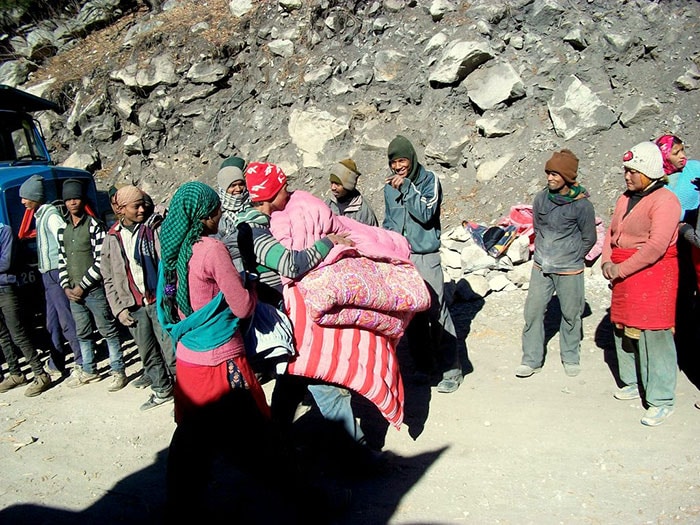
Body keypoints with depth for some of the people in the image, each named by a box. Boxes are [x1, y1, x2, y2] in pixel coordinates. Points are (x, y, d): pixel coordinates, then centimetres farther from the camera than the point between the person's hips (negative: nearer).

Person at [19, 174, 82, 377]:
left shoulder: (51, 214, -12)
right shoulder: (40, 215, 17)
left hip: (56, 273, -10)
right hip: (48, 274, 10)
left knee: (66, 320, -6)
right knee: (53, 322, 15)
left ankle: (82, 362, 2)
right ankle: (56, 362, 24)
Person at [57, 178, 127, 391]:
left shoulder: (94, 225, -8)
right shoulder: (63, 230, 12)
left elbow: (100, 261, -14)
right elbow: (62, 261, 14)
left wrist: (82, 286, -13)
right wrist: (66, 287, 2)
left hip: (95, 291, -6)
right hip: (73, 293, 7)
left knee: (108, 332, 1)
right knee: (82, 334, 16)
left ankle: (118, 372, 10)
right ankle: (88, 371, 30)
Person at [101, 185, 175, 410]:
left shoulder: (157, 228, -2)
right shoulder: (112, 239, 9)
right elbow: (109, 280, 13)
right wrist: (119, 308, 4)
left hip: (160, 301, -4)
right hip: (133, 307, 4)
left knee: (170, 351, -4)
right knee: (148, 353, 14)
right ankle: (162, 390, 31)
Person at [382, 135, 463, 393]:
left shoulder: (429, 180, -3)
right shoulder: (390, 186, 11)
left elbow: (425, 213, -16)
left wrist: (406, 187, -18)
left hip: (426, 257, -5)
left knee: (437, 312, -6)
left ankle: (451, 369, 4)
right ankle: (422, 365, 23)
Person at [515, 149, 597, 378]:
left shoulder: (582, 204, -10)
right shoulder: (540, 198, -1)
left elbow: (589, 238, 1)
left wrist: (571, 257, 6)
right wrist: (545, 252, 10)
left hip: (570, 271, -3)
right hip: (541, 267, 3)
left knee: (571, 314, 10)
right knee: (533, 312, 1)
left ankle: (571, 358, 30)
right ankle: (531, 360, 13)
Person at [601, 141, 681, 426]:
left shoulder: (664, 200, -13)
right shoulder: (625, 199, 13)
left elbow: (657, 245, -22)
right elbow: (611, 232, 14)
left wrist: (621, 269, -17)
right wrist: (607, 261, -3)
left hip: (653, 274, -8)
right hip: (622, 275, 8)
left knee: (653, 335, -6)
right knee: (624, 330, 15)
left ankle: (661, 400, 4)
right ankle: (633, 382, 32)